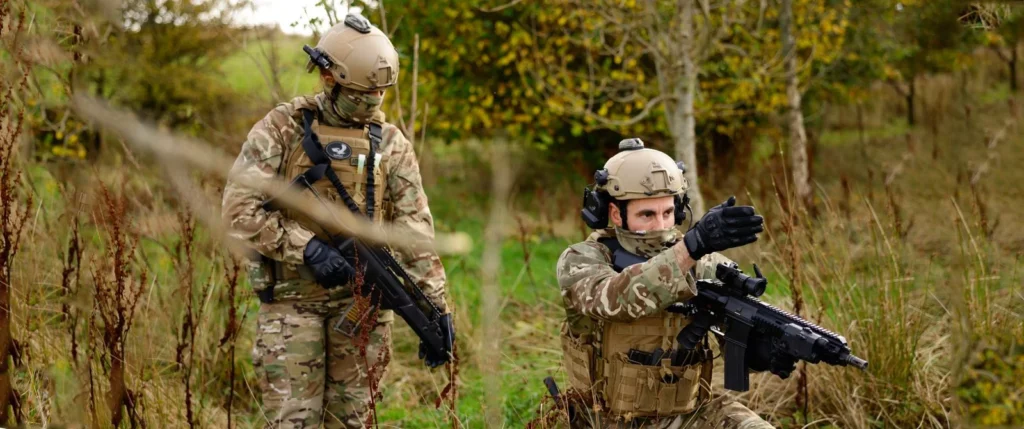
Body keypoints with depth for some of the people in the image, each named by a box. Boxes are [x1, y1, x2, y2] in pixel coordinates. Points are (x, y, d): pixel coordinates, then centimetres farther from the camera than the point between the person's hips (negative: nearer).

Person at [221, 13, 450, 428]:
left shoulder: (390, 143, 6)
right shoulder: (281, 129, -3)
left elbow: (414, 227, 0)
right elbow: (240, 208, -9)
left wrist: (435, 305, -9)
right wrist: (307, 248, -18)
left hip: (363, 299, 3)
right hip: (292, 298, -3)